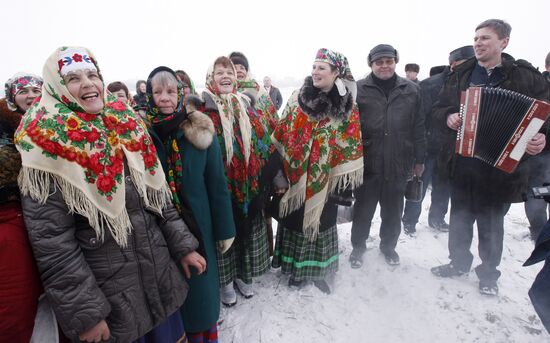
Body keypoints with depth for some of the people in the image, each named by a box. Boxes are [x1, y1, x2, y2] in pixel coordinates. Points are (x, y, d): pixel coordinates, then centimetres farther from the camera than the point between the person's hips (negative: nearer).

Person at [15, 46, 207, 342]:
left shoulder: (124, 123, 4)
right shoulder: (47, 141, -12)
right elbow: (52, 242, -15)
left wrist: (182, 246, 6)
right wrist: (84, 313, -15)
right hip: (108, 293, -5)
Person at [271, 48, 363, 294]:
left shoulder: (348, 108, -3)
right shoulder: (298, 98, 0)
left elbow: (351, 147, -1)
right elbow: (282, 134, 4)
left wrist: (346, 179, -4)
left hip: (324, 178, -1)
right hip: (295, 175, 1)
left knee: (321, 221, 12)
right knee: (294, 219, 10)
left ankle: (319, 270, 33)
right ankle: (296, 268, 32)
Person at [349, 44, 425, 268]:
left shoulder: (411, 90, 6)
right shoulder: (358, 89, -1)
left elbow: (418, 128, 7)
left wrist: (419, 159, 7)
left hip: (398, 165, 2)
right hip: (367, 164, -2)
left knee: (393, 211, 16)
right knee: (363, 210, 11)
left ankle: (388, 246, 39)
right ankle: (358, 247, 32)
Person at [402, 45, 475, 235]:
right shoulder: (430, 85, -13)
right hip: (428, 147, -6)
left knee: (444, 186, 16)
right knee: (419, 186, 3)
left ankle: (437, 218, 34)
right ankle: (409, 221, 19)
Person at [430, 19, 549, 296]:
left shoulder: (526, 76, -2)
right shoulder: (461, 74, 6)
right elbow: (439, 108, 10)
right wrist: (448, 117, -11)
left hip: (501, 166, -2)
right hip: (462, 163, 3)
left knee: (491, 225, 12)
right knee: (459, 220, 16)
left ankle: (489, 272, 33)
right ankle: (459, 262, 37)